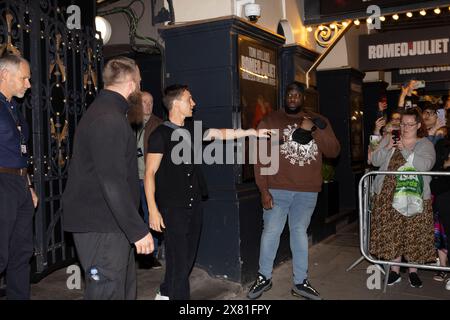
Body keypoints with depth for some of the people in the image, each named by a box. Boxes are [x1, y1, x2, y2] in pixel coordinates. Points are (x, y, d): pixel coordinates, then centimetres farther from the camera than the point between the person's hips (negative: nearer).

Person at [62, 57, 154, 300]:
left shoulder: (101, 111, 16)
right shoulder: (109, 120, -19)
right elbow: (113, 182, -25)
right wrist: (138, 230, -22)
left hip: (108, 224, 11)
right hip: (102, 227, -11)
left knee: (124, 287, 18)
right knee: (108, 292, -3)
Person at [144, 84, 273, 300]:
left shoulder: (192, 128, 8)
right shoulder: (160, 135, -12)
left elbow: (221, 134, 19)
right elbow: (149, 174, -12)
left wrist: (253, 132, 19)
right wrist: (153, 210, -18)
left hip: (194, 203, 7)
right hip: (172, 206, -7)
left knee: (189, 256, 14)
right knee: (178, 257, -3)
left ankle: (166, 293, 32)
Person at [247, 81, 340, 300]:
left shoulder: (318, 122, 9)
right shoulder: (270, 121, 0)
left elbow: (334, 151, 1)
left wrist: (313, 130, -12)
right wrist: (263, 190, -11)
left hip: (307, 191, 2)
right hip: (277, 189, -2)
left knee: (300, 232, 12)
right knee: (271, 232, 3)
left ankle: (300, 282, 23)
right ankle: (264, 277, 22)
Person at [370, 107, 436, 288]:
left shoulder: (425, 144, 4)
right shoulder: (389, 139, 11)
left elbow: (425, 165, -14)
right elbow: (375, 161, 4)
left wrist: (405, 150, -18)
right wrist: (387, 147, -12)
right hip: (388, 194, 2)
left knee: (413, 234, 2)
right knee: (391, 232, 3)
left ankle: (413, 271, 19)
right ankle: (395, 270, 16)